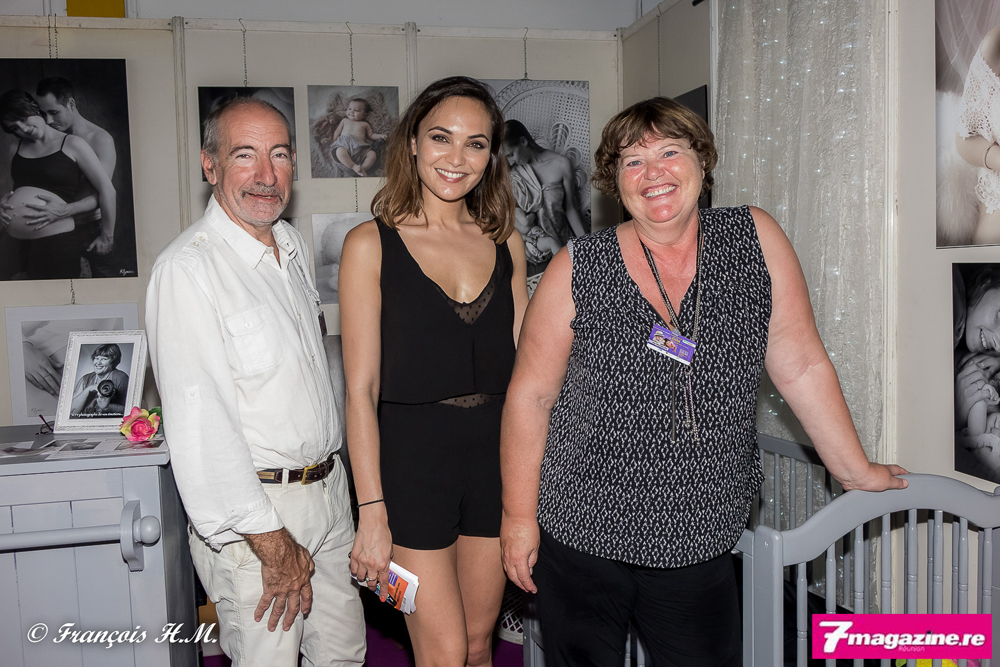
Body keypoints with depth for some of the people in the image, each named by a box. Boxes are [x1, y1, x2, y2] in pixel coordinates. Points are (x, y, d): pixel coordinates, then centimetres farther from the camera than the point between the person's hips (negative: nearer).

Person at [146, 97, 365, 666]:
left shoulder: (294, 246, 9)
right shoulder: (188, 267, -18)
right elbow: (201, 425, -22)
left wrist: (327, 478, 16)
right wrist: (273, 544, -20)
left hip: (330, 486, 7)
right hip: (253, 509, -7)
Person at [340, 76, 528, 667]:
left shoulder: (504, 242, 7)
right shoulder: (371, 244, -5)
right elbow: (361, 390, -8)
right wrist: (372, 513, -11)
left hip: (495, 452, 4)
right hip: (411, 455, -4)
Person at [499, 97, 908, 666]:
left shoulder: (755, 240, -3)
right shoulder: (578, 269, -8)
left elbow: (803, 366, 2)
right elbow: (530, 396, -4)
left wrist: (856, 470, 6)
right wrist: (519, 517, -4)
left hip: (701, 548, 1)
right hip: (580, 540, -1)